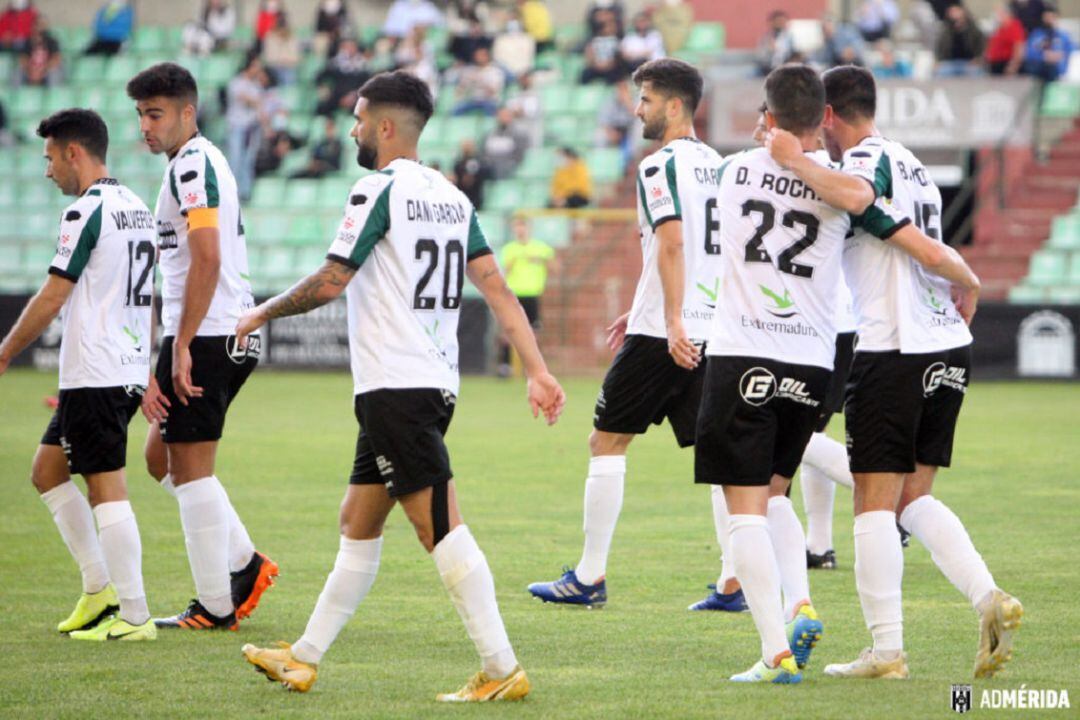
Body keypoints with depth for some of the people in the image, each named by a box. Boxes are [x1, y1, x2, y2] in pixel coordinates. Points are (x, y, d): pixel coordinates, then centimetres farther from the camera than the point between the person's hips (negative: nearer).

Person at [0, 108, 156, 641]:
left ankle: (135, 617, -9)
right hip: (129, 368, 10)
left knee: (106, 487, -8)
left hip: (94, 373, -10)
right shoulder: (136, 208, 15)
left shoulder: (86, 212, -14)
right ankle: (100, 589, 14)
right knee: (48, 469, 17)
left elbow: (51, 298, -13)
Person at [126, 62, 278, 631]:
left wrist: (181, 346, -21)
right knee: (162, 456, 17)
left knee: (191, 468, -5)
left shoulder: (192, 164, -13)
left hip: (205, 335, -10)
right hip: (234, 335, 10)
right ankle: (244, 563, 16)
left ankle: (215, 606, -1)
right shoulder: (203, 161, 19)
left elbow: (206, 259, -22)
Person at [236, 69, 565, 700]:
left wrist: (262, 315, 5)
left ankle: (503, 670, -14)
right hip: (437, 384, 9)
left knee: (440, 526, -11)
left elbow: (330, 283, -10)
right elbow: (498, 289, 7)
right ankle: (304, 659, 24)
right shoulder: (452, 198, 13)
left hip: (395, 386, -9)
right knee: (358, 523, 16)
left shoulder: (379, 191, -11)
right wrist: (538, 371, 4)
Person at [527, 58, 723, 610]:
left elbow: (673, 242, -23)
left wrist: (673, 322, -29)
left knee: (607, 441, 4)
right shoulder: (715, 165, 17)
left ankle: (589, 578, 6)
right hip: (711, 331, 7)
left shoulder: (660, 166, -10)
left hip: (664, 336, -7)